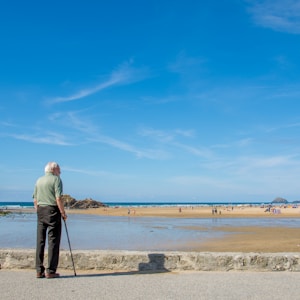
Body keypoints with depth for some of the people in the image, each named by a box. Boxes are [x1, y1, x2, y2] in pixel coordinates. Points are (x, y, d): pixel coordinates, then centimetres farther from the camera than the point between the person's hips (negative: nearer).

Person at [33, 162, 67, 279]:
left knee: (40, 241, 8)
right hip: (52, 211, -6)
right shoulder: (56, 179, -6)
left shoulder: (39, 180, 14)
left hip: (40, 210, 6)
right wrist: (63, 213, -10)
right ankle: (50, 271, -1)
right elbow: (58, 198, -15)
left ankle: (39, 271, 10)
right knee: (53, 241, -1)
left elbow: (35, 200, 13)